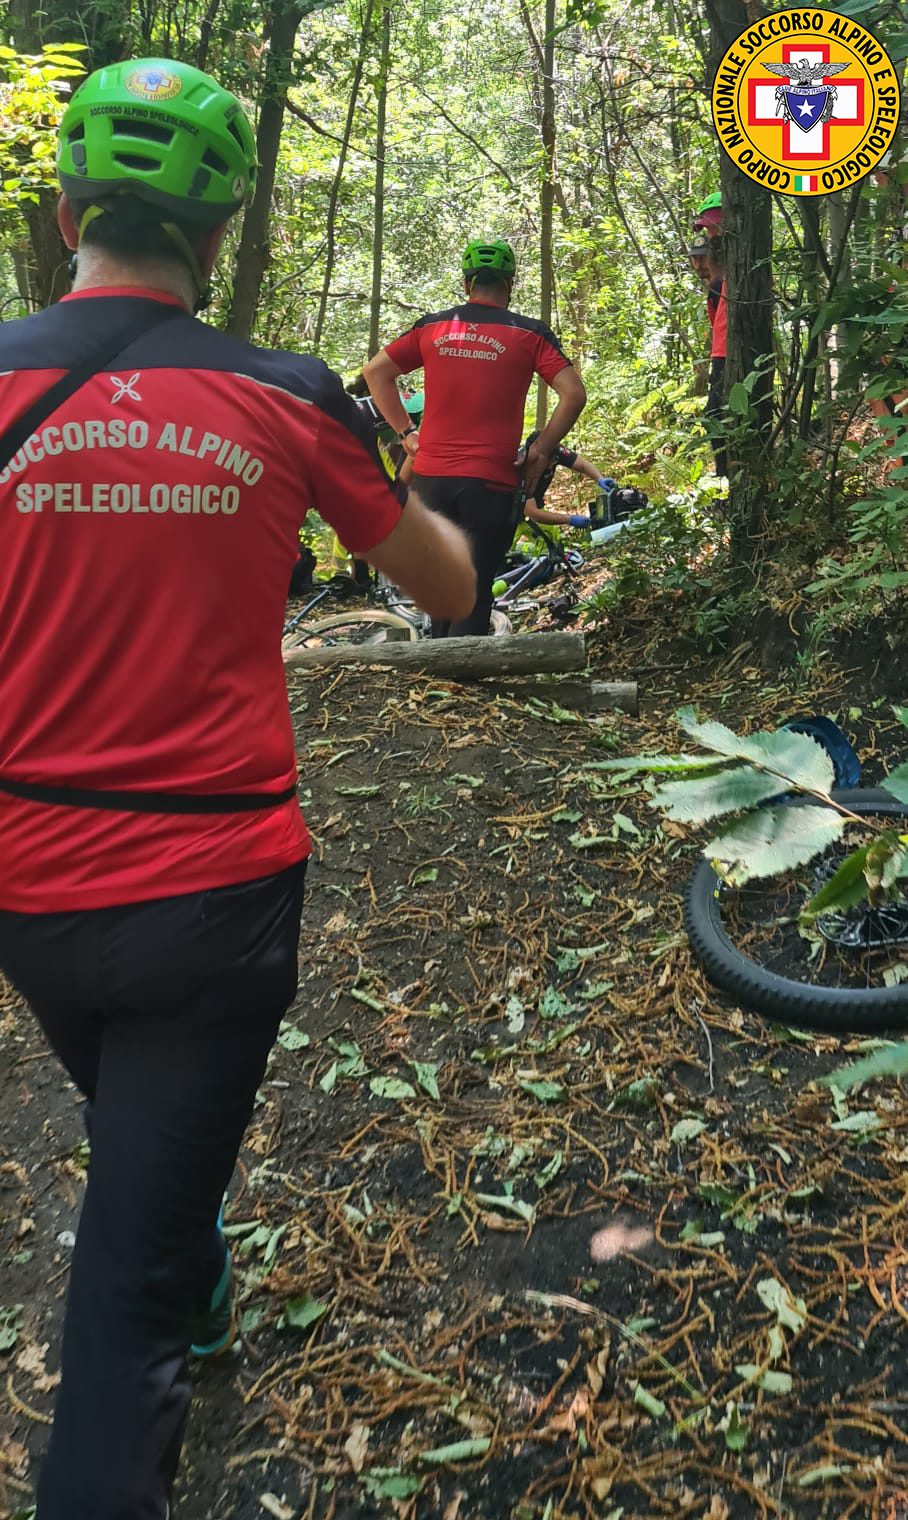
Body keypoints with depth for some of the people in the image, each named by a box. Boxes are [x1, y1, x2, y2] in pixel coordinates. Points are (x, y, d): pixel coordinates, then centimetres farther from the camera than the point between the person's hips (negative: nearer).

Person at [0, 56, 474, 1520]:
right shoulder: (290, 399, -7)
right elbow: (452, 593, 5)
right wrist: (421, 492, 26)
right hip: (217, 893, -3)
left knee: (137, 1143, 31)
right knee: (133, 1257, 8)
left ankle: (198, 1301, 59)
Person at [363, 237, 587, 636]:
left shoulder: (432, 327, 9)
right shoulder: (530, 333, 1)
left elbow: (375, 371, 11)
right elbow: (574, 394, -7)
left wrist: (406, 432, 11)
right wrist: (541, 452, 1)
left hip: (430, 474, 3)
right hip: (489, 481, -3)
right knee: (474, 589, 1)